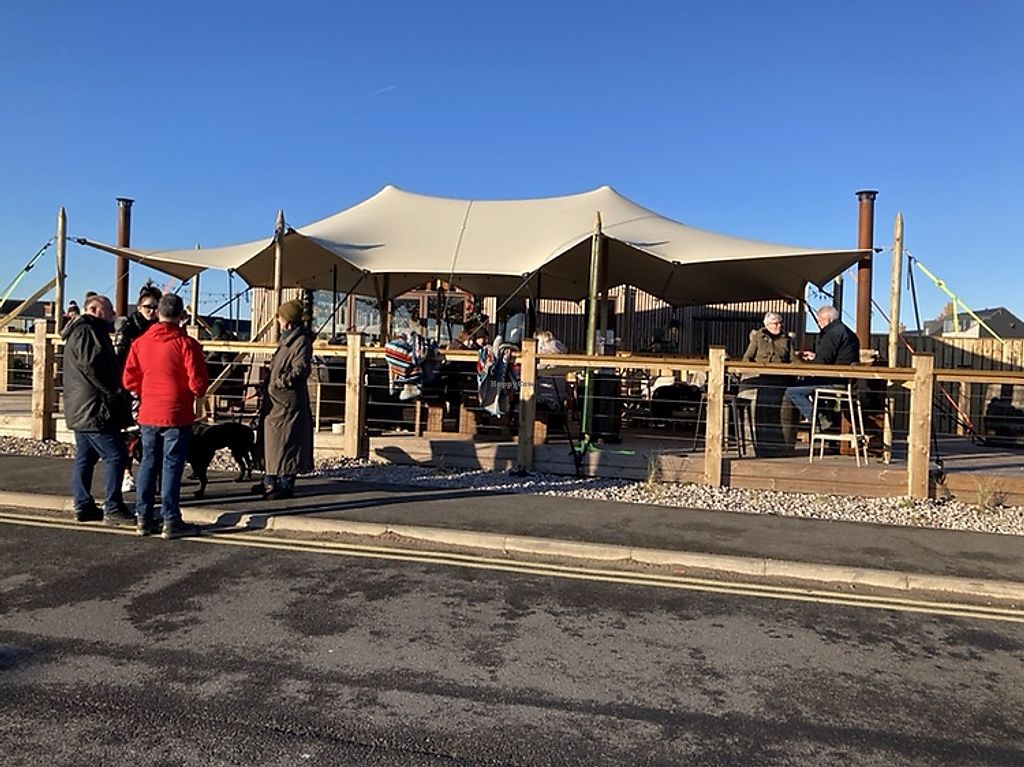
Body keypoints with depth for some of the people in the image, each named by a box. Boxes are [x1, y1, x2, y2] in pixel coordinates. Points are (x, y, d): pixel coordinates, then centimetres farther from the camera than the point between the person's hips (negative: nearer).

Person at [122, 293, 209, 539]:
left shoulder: (140, 342, 3)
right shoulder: (186, 343, -12)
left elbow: (129, 380, 5)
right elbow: (198, 383, -15)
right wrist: (197, 392, 7)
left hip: (148, 415, 5)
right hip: (177, 415, -5)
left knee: (148, 464, 13)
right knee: (172, 466, 0)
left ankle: (144, 518, 20)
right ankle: (171, 522, 4)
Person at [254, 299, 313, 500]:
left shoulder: (301, 341, -14)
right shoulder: (287, 339, 17)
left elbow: (301, 369, -24)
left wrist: (283, 380, -28)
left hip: (288, 401, -11)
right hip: (275, 400, 11)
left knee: (286, 442, -5)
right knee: (271, 439, 16)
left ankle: (286, 485, 3)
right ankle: (270, 481, 27)